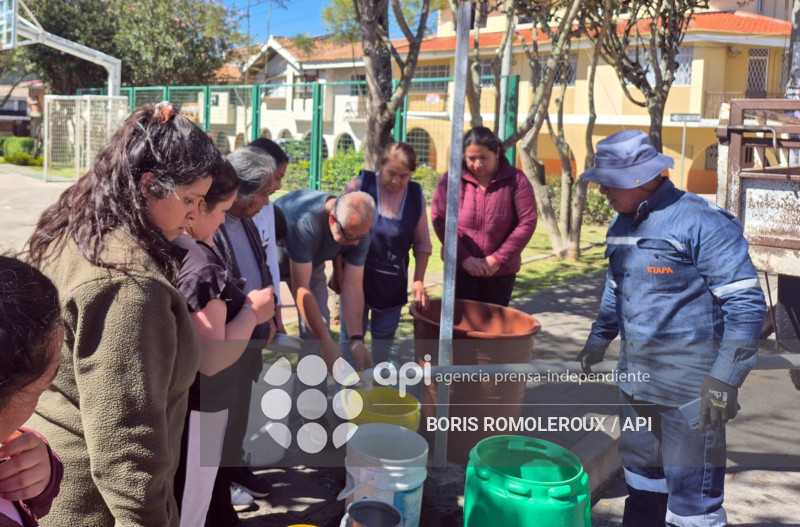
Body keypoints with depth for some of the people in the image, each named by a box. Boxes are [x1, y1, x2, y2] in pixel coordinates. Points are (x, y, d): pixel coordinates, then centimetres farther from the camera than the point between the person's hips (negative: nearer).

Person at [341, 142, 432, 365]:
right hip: (357, 276, -3)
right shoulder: (360, 185, -11)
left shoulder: (416, 195, -3)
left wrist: (419, 280, -3)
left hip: (393, 281, 3)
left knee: (384, 337, 14)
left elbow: (422, 242, 4)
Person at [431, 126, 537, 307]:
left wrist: (498, 259, -13)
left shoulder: (515, 180, -4)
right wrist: (464, 257, -13)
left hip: (501, 272, 0)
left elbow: (527, 222, -7)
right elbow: (439, 218, -7)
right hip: (461, 269, 0)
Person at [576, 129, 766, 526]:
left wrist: (725, 379, -21)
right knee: (642, 474, 21)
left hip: (688, 374, -8)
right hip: (635, 370, 8)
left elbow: (746, 304, -17)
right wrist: (599, 338, 24)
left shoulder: (702, 223, -17)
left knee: (691, 492, -3)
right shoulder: (621, 224, 8)